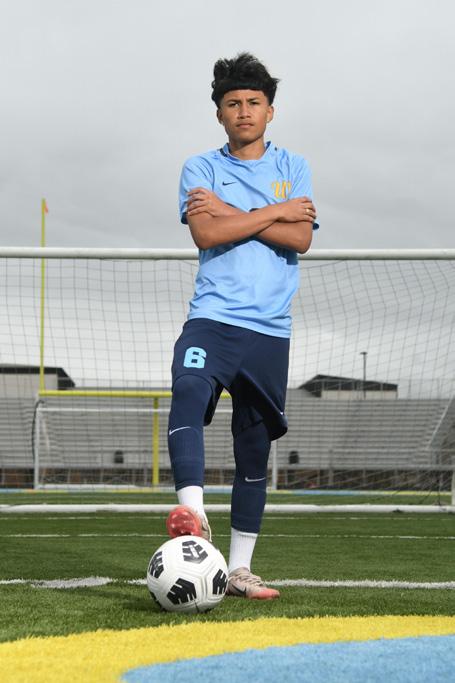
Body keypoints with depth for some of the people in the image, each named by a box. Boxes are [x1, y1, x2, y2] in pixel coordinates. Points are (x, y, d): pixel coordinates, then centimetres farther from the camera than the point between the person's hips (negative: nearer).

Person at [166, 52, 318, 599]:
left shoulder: (293, 168, 12)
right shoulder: (201, 169, 8)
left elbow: (300, 239, -4)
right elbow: (206, 233, -9)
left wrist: (230, 212, -8)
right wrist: (275, 212, -6)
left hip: (270, 328, 2)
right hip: (212, 317, -2)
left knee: (254, 448, 5)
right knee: (188, 392, -32)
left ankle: (239, 568, 12)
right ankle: (192, 513, -46)